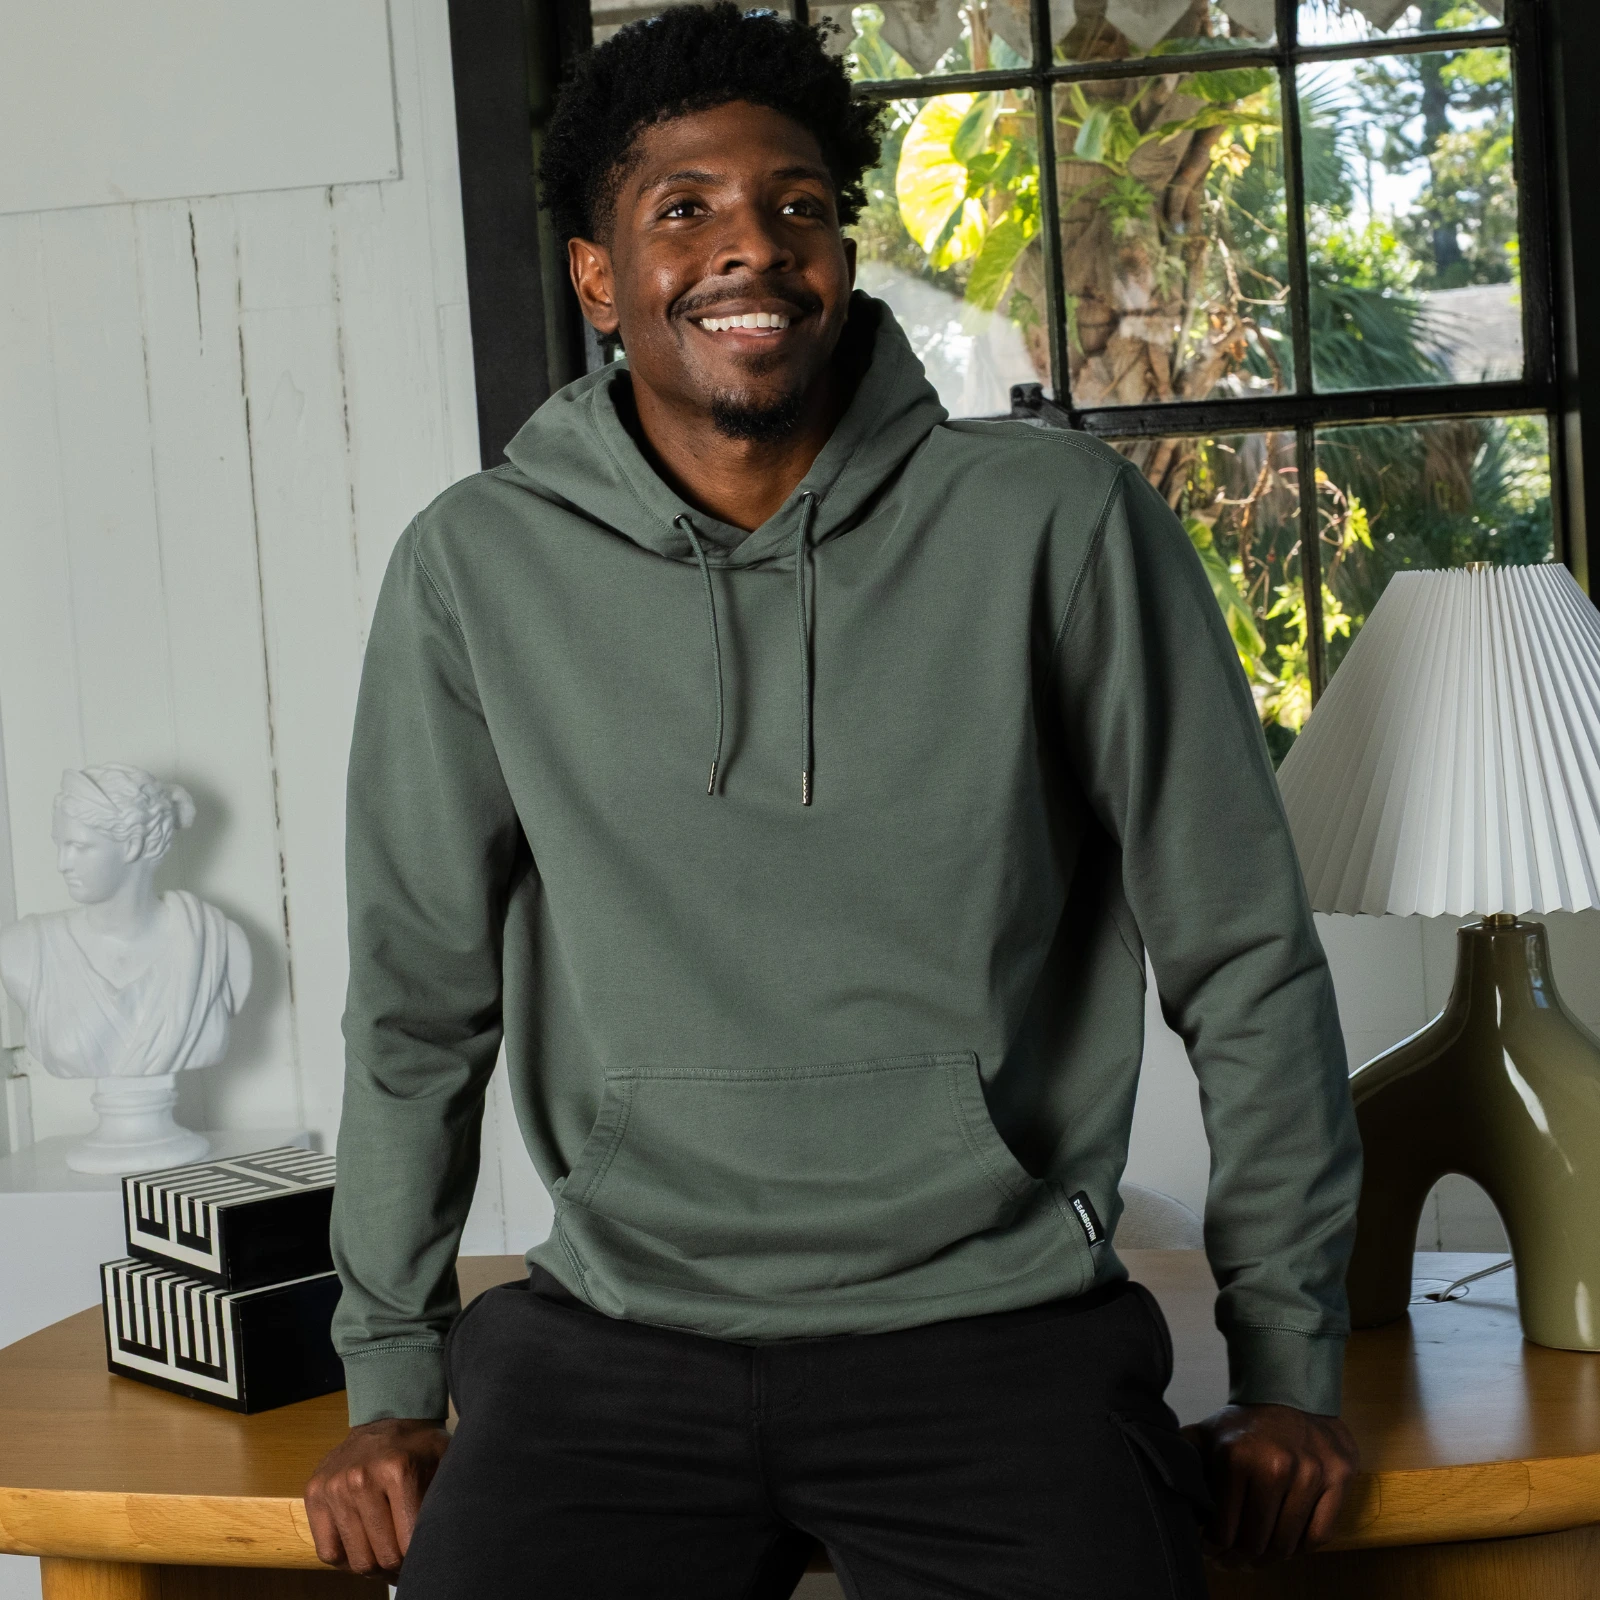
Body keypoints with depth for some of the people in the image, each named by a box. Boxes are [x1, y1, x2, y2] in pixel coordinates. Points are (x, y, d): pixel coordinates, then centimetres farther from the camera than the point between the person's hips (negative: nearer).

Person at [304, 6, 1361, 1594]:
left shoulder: (1054, 522, -3)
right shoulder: (476, 566, 2)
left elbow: (1243, 959, 3)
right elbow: (417, 1000, 10)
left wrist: (1288, 1367, 4)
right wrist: (392, 1381, 10)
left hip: (993, 1328, -1)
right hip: (615, 1340, 2)